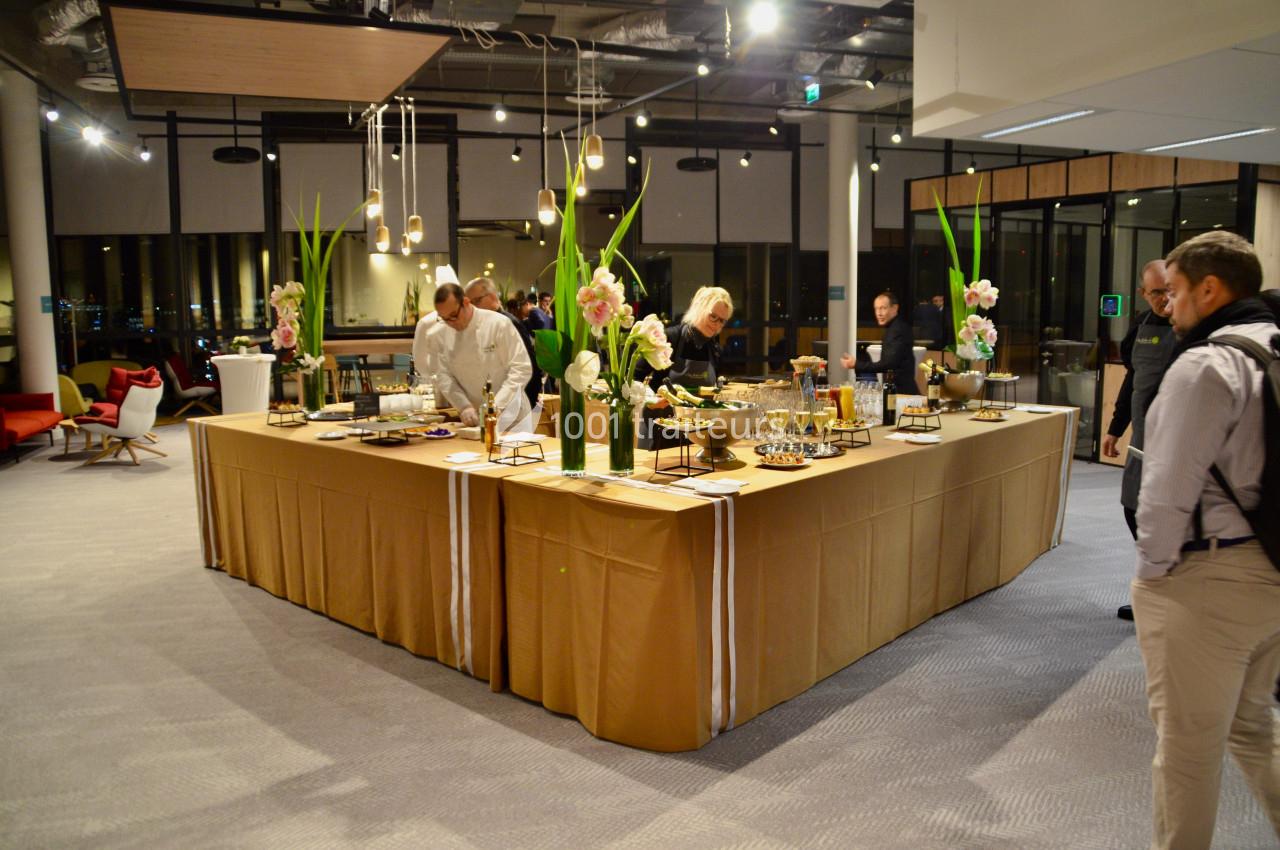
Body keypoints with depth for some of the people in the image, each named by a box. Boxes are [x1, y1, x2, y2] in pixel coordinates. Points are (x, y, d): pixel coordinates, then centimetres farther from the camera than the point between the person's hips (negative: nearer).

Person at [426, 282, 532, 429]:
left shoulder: (499, 324, -14)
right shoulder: (441, 336, -2)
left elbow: (522, 368, -16)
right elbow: (444, 376, -2)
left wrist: (496, 405, -23)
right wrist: (464, 406, -18)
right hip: (474, 419, 3)